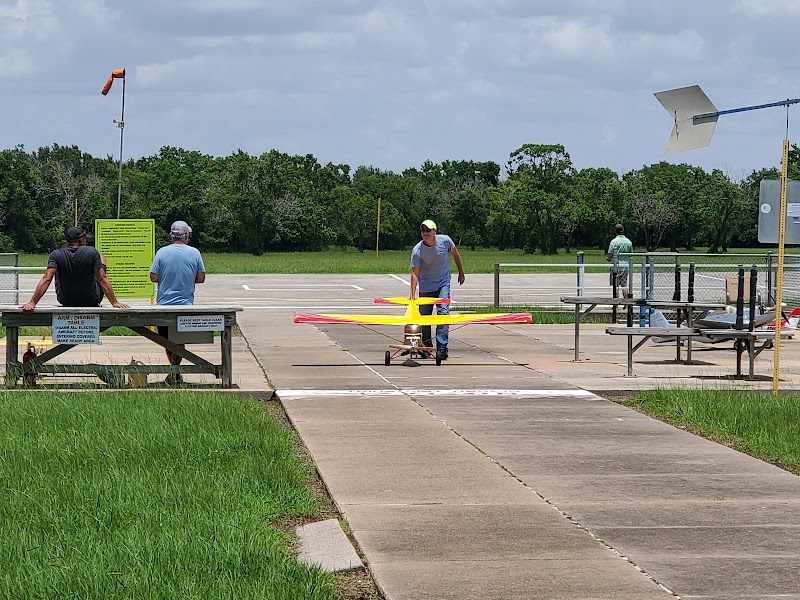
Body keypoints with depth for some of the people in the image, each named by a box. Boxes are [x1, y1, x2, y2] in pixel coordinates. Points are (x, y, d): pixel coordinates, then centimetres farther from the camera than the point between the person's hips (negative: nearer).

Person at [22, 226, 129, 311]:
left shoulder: (56, 255, -15)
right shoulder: (92, 252, -18)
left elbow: (46, 279, -24)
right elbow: (102, 279, -18)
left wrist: (32, 303, -24)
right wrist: (115, 302, -14)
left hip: (66, 301, 1)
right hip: (91, 301, -1)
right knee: (102, 258, 19)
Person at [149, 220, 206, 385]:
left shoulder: (162, 252, -5)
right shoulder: (194, 253, -3)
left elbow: (153, 278, -5)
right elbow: (201, 278, 1)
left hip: (164, 304, 0)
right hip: (186, 304, 0)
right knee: (179, 340, 7)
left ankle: (174, 372, 14)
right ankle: (175, 372, -1)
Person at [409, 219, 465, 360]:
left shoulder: (445, 241, -13)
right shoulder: (417, 250, -17)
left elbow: (455, 254, 8)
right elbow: (415, 273, -20)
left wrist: (461, 273, 15)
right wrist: (412, 294, -29)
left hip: (443, 283, 0)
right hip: (425, 286, 0)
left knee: (443, 312, -16)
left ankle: (442, 347, -17)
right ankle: (426, 346, 24)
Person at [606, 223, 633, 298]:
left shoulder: (614, 241, -11)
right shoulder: (628, 242, 4)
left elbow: (609, 256, -10)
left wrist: (607, 258, 12)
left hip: (616, 266, -4)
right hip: (626, 265, 4)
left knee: (616, 286, 0)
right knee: (624, 285, 10)